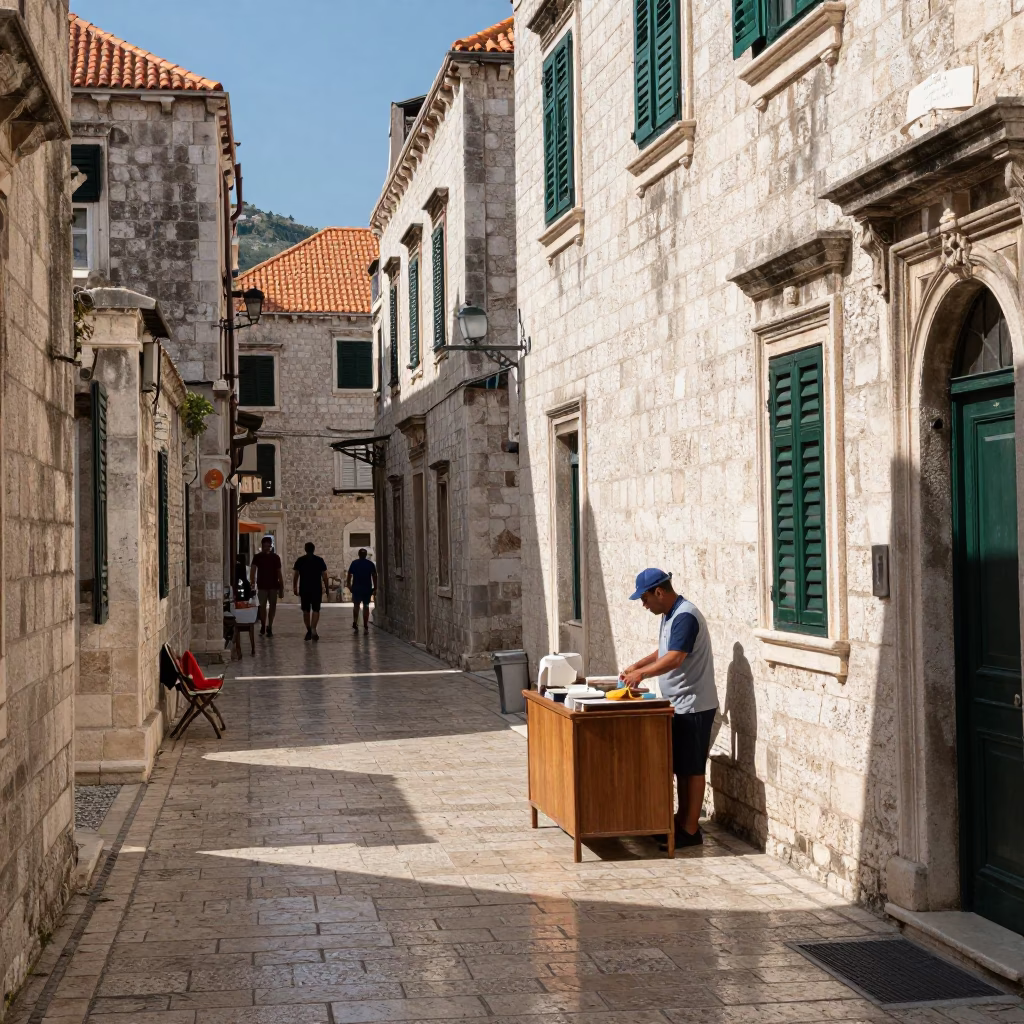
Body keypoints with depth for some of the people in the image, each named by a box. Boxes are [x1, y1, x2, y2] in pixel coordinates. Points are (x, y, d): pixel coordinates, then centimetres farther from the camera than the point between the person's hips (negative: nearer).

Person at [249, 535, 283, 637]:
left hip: (273, 585, 2)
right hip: (262, 586, -2)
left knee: (273, 606, 0)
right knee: (262, 606, 1)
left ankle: (269, 627, 8)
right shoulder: (257, 557, 1)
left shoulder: (275, 557, 6)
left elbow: (279, 573, 9)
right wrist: (252, 583, -22)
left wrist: (281, 588, 6)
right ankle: (263, 627, 11)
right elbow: (253, 570, -8)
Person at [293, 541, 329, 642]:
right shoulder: (320, 560, 0)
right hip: (317, 589, -1)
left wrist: (294, 587, 6)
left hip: (304, 589, 1)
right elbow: (324, 575, -1)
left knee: (306, 610, 13)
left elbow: (295, 575, -1)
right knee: (315, 610, 1)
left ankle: (309, 631, 19)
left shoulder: (300, 561, 1)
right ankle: (313, 630, -18)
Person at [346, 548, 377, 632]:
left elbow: (349, 575, -2)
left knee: (356, 605, 16)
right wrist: (375, 588, 3)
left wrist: (349, 585, 8)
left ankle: (355, 622, -2)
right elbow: (374, 576, -1)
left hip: (356, 588, 0)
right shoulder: (370, 564, 1)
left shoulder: (354, 563, 0)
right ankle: (365, 627, 3)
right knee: (366, 606, 6)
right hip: (367, 588, 0)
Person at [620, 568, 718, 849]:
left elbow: (674, 659, -28)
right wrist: (637, 666, 13)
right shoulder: (670, 615, 12)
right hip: (680, 705, 10)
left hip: (694, 706, -10)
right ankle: (682, 821, 23)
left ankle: (691, 831, 3)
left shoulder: (685, 616, -20)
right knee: (680, 766, 15)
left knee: (692, 768, -3)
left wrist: (642, 674, -18)